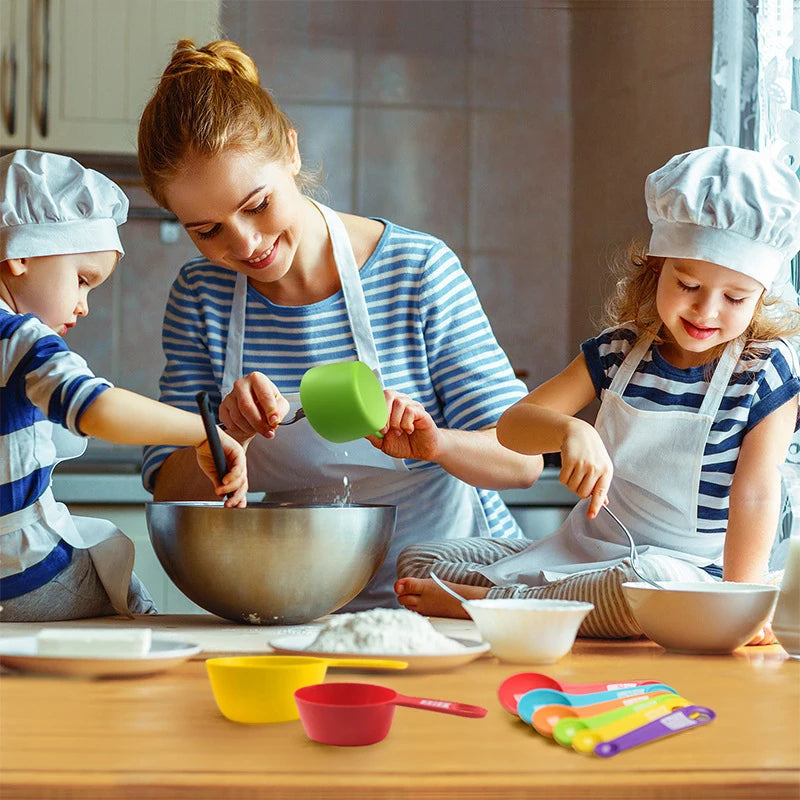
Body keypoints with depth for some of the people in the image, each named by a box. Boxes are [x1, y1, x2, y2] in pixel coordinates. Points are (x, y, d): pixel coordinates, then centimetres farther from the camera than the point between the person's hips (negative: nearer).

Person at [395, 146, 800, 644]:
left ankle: (485, 602, -26)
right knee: (418, 562, -2)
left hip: (685, 569, -4)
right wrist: (569, 431, -25)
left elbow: (755, 491, -11)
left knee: (646, 584, -43)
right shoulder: (619, 350, 3)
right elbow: (512, 426, -1)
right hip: (581, 549, 4)